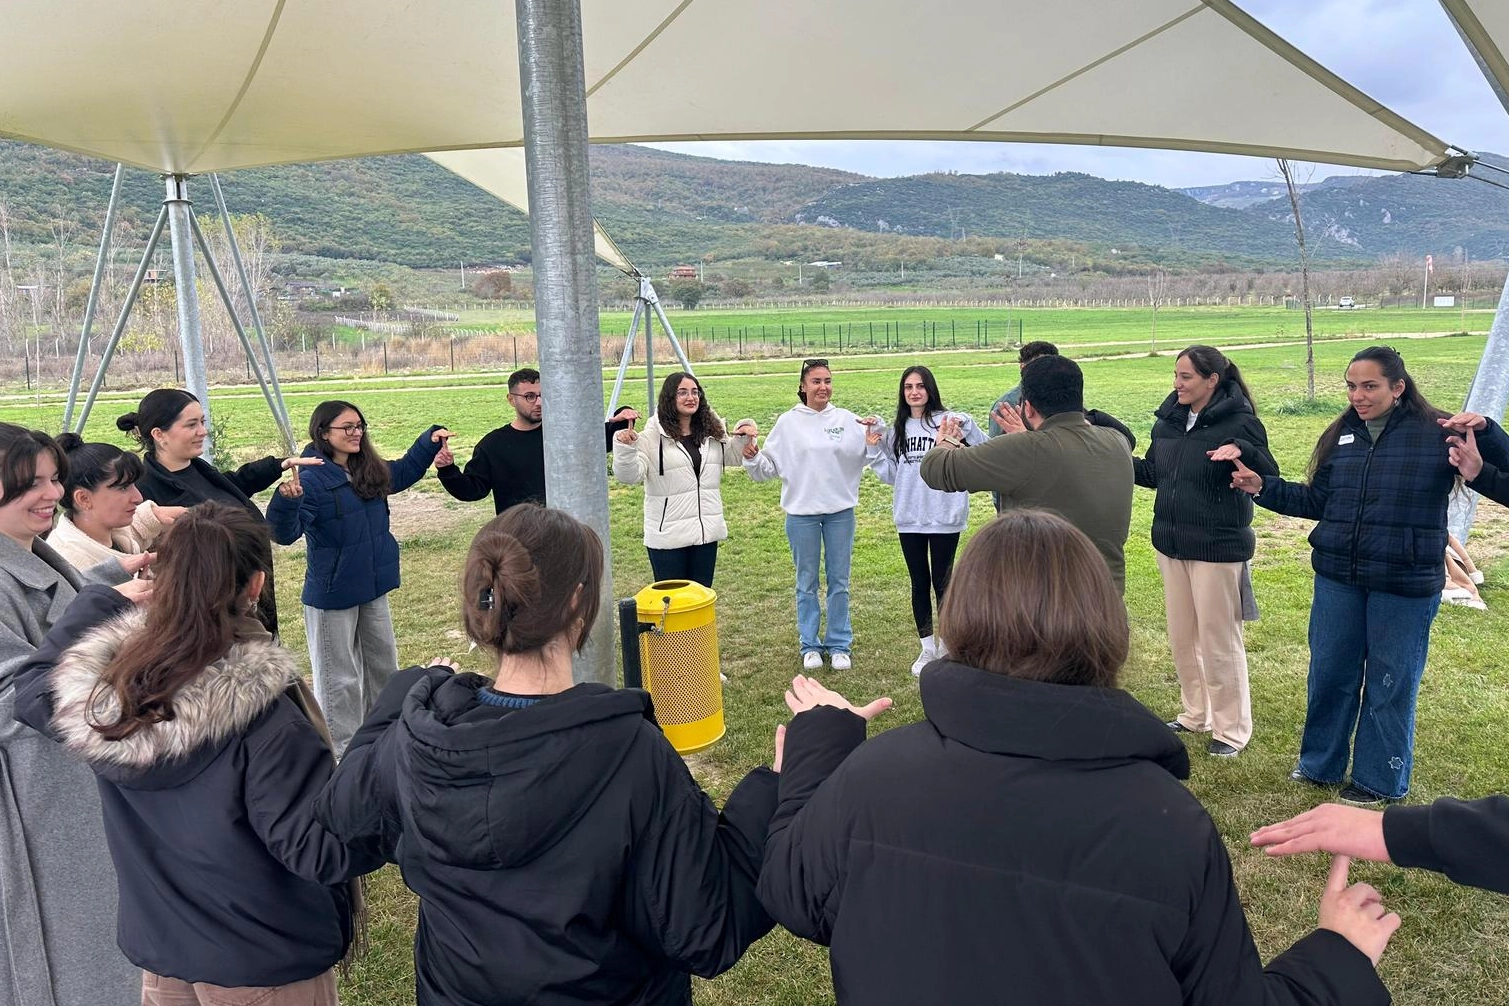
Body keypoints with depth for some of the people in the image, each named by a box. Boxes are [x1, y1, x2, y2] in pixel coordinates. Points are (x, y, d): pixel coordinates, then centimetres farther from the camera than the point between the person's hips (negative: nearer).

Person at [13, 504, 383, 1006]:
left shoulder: (103, 683, -14)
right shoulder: (257, 710, -31)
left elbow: (30, 689, 11)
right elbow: (318, 852, -29)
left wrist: (96, 597, 13)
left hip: (157, 948, 5)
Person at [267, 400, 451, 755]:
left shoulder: (371, 471, 2)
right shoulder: (311, 479, -21)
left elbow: (404, 472, 23)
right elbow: (285, 533, -29)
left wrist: (429, 440, 14)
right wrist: (287, 499, -47)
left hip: (373, 589, 8)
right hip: (333, 594, -8)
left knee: (384, 665, 22)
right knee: (339, 678, 6)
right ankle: (341, 750, 20)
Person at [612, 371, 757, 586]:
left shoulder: (711, 430, 6)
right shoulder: (654, 434, -13)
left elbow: (733, 457, 22)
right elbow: (631, 475, -17)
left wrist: (743, 438, 3)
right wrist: (625, 448, -34)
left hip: (707, 531, 5)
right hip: (668, 534, -5)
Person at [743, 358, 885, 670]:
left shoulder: (847, 420, 0)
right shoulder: (788, 422, -1)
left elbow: (867, 461, 2)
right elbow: (769, 468, 1)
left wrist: (873, 446, -17)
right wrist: (752, 458, -18)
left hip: (840, 511, 1)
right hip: (801, 513, -1)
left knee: (839, 581, 9)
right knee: (806, 582, 9)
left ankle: (839, 644, 22)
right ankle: (810, 645, 22)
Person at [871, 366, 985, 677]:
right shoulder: (898, 429, 9)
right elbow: (891, 475, 11)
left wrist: (967, 431, -25)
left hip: (944, 517, -4)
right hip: (909, 519, 5)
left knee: (942, 583, 7)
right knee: (919, 583, 13)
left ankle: (947, 645, 25)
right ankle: (927, 648, 26)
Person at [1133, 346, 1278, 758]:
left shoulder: (1239, 421, -15)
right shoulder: (1169, 419, 4)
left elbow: (1270, 481, -20)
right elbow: (1152, 473, 13)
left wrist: (1243, 451, -38)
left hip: (1218, 549, -7)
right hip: (1170, 544, 7)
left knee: (1219, 640, 5)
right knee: (1182, 638, 18)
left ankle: (1232, 728, 22)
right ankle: (1195, 714, 36)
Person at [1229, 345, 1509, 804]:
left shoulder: (1436, 433, -9)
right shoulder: (1341, 435, 6)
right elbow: (1316, 500, 13)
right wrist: (1262, 487, 3)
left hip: (1405, 585, -4)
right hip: (1338, 580, 5)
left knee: (1391, 682, 10)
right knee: (1329, 673, 15)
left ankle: (1379, 779, 28)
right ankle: (1320, 763, 34)